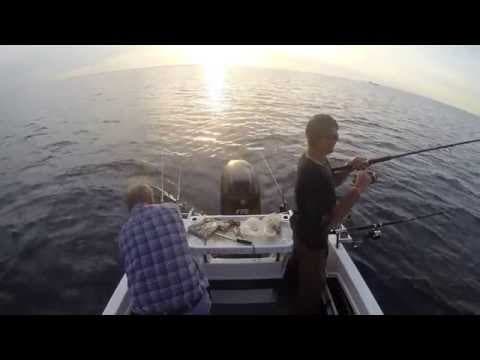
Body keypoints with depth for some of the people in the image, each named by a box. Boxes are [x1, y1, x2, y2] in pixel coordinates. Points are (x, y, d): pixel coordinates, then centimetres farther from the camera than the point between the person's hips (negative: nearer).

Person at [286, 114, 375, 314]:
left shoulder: (310, 158, -9)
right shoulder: (316, 176, -39)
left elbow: (331, 183, 6)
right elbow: (333, 219, -33)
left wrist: (350, 168, -10)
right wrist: (358, 189, -29)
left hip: (302, 228, 10)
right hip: (313, 237, -10)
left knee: (298, 262, 35)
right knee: (312, 283, 17)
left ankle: (292, 295, 63)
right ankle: (305, 309, 45)